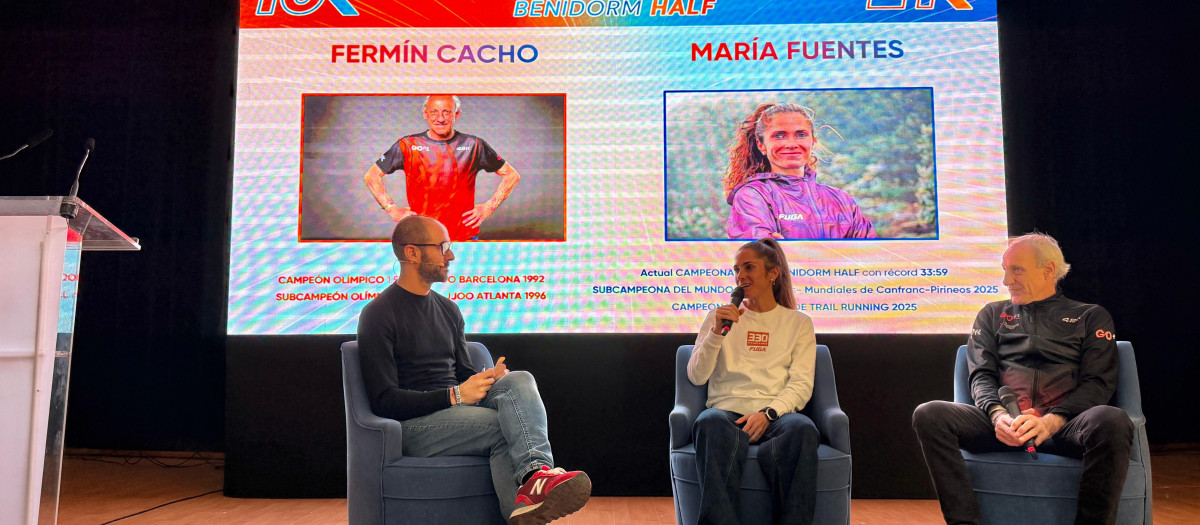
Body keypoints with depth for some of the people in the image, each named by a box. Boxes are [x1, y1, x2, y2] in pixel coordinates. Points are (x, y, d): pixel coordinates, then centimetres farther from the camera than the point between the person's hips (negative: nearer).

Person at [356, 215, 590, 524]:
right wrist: (455, 395, -18)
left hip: (460, 411, 5)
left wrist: (486, 379, -3)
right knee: (505, 425, -28)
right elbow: (384, 401, -10)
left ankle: (536, 475, -47)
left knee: (519, 380, -25)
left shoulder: (448, 310, 19)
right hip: (413, 425, -5)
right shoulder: (379, 315, -3)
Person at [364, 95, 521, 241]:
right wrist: (392, 210, 0)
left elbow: (512, 176, 11)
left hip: (465, 237, 1)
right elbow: (371, 176, 9)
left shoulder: (473, 145, 4)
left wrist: (489, 207, 2)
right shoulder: (408, 146, 3)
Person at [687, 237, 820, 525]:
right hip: (726, 411, 0)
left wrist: (768, 413, -14)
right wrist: (717, 332, -6)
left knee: (803, 429, -37)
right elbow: (696, 377, 8)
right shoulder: (719, 317, 18)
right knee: (709, 423, -38)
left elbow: (801, 385, 5)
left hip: (775, 415, 0)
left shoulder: (798, 322, 17)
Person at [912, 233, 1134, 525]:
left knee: (1112, 421, -36)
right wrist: (997, 414, -11)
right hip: (1004, 423, 1)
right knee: (929, 415, -27)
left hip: (1063, 423, -1)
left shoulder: (1091, 317, 20)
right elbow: (981, 375, 13)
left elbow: (1099, 382, 6)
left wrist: (1052, 420, -14)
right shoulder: (993, 315, 25)